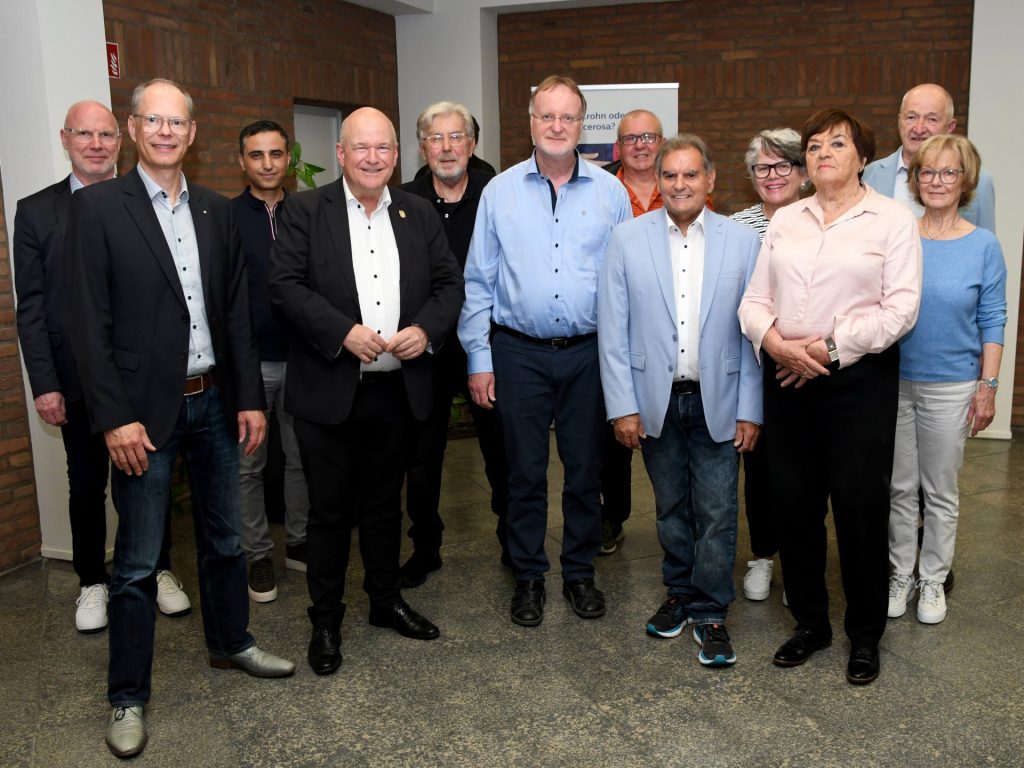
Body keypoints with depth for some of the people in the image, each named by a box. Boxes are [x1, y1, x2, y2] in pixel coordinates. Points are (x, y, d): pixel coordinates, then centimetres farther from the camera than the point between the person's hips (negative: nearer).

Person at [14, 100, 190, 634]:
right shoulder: (36, 211, 0)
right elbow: (31, 307, -2)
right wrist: (44, 385, -8)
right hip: (79, 382, 0)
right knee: (86, 487, 12)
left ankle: (159, 571, 31)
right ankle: (92, 582, 30)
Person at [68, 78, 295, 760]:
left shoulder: (217, 211, 8)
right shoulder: (98, 206, -6)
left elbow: (237, 313, 9)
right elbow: (90, 321, -10)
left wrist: (250, 397, 4)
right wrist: (114, 417, -15)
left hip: (215, 401, 5)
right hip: (145, 411, -5)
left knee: (224, 537, 19)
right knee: (137, 563, 4)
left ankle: (231, 644, 40)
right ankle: (128, 698, 19)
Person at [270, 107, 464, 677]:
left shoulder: (419, 214, 8)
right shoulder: (305, 211, -2)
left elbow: (450, 283, 7)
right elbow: (286, 285, -10)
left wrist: (427, 330, -12)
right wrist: (344, 332, -21)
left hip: (398, 389, 3)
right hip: (330, 390, -3)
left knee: (386, 502, 17)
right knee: (330, 510, 7)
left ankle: (387, 600, 35)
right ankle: (326, 622, 21)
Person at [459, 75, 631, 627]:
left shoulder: (610, 193, 2)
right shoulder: (500, 192, 2)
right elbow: (478, 282, 4)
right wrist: (479, 358, 0)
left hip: (589, 352, 1)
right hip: (520, 353, 0)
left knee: (585, 470, 11)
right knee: (525, 472, 9)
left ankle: (580, 572, 28)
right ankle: (528, 577, 25)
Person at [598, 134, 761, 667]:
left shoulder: (742, 242, -1)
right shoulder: (628, 239, -1)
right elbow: (612, 329, -2)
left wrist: (750, 410, -4)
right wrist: (622, 405, -6)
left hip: (718, 403, 0)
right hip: (655, 401, 1)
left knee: (717, 514, 3)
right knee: (671, 508, 15)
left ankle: (710, 612, 19)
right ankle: (681, 593, 34)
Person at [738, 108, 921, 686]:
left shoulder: (892, 220, 0)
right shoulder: (785, 220, 12)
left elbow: (901, 307, -10)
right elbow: (756, 298, 8)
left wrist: (830, 345, -15)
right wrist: (775, 341, -12)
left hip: (859, 379, -4)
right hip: (788, 379, 4)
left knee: (860, 509, 3)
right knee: (795, 506, 9)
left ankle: (865, 635, 22)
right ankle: (810, 622, 28)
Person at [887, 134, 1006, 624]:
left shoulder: (983, 246, -3)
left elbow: (992, 321, -1)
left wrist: (988, 387, -5)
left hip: (951, 387, -1)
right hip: (894, 381, 1)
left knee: (941, 491, 10)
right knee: (899, 487, 10)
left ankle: (932, 580, 26)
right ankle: (899, 574, 26)